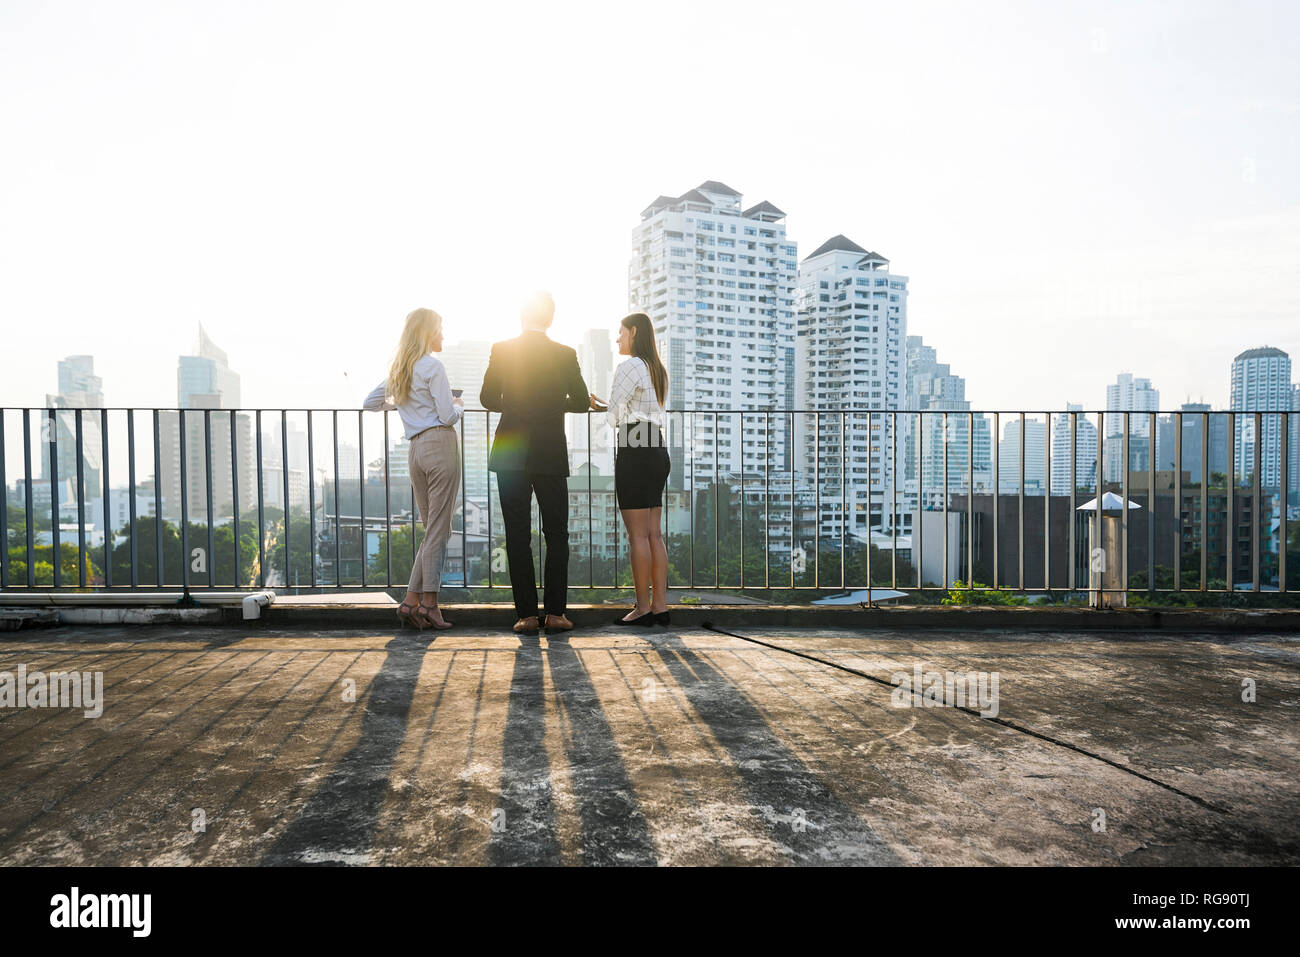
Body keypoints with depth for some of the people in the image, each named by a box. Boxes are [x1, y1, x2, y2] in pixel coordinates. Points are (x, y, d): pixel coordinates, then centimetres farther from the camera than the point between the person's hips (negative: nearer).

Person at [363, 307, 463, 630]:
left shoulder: (398, 370, 17)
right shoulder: (432, 366, -6)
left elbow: (370, 403, 24)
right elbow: (448, 416, -11)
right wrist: (459, 404, 9)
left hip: (416, 450, 8)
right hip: (440, 444, -7)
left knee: (432, 529, 12)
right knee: (438, 528, -4)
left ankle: (412, 600, 7)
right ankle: (429, 602, -2)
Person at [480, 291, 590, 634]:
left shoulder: (501, 350, -1)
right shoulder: (565, 354, 0)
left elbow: (488, 398, 1)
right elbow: (581, 401, 2)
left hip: (511, 454, 0)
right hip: (551, 454, 0)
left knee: (517, 536, 4)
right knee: (556, 535, 9)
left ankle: (527, 614, 3)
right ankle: (556, 612, 6)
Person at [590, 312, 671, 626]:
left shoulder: (628, 367, -8)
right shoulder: (657, 370, 19)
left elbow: (615, 418, -9)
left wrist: (596, 406, 10)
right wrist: (604, 406, 20)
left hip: (635, 453, -9)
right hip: (658, 450, 9)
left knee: (637, 534, -5)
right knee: (654, 533, 8)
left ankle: (643, 606, -2)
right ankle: (660, 604, 9)